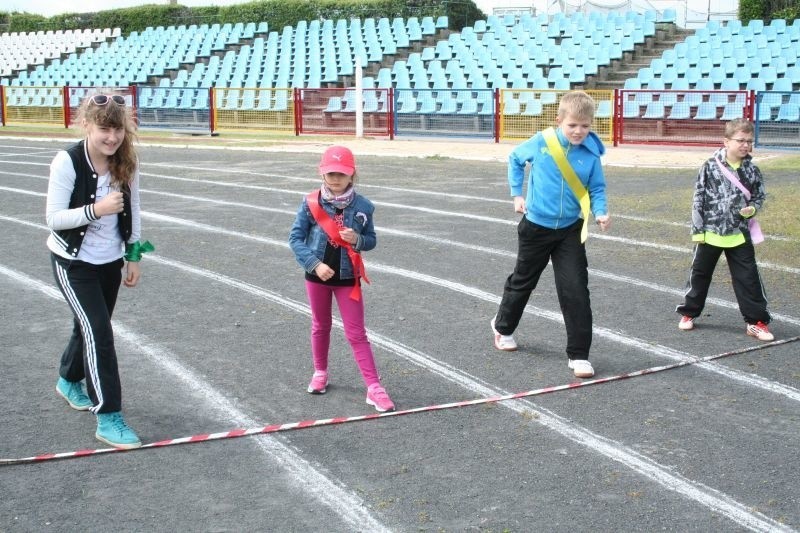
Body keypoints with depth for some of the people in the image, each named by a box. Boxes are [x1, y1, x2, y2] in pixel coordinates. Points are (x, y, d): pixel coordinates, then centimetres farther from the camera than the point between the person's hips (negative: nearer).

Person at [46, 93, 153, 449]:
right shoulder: (68, 162, -22)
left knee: (90, 326, 19)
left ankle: (69, 382, 48)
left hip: (110, 261, 5)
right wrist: (96, 209, -33)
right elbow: (53, 218, -20)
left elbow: (132, 210, 5)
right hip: (73, 262, -5)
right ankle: (108, 419, -6)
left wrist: (134, 256, 5)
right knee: (99, 332, -12)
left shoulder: (126, 162, -8)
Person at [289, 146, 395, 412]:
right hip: (317, 274, 1)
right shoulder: (311, 203, -12)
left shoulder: (362, 206, -10)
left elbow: (371, 240, 1)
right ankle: (320, 373, 39)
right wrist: (315, 263, -19)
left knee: (356, 333, -1)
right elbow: (296, 238, -8)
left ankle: (374, 387, 0)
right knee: (321, 326, 19)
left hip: (348, 276, -1)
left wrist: (357, 239, -22)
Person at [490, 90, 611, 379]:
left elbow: (596, 189, -3)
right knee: (523, 280, 19)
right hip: (536, 226, 0)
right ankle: (503, 326, 45)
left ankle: (578, 355, 0)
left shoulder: (591, 153, -11)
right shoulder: (541, 142, -12)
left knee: (576, 290, -7)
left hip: (570, 231, 0)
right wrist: (517, 194, 4)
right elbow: (515, 159, 7)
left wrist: (600, 212, -23)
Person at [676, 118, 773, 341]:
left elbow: (759, 197, 11)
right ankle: (689, 312, 29)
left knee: (748, 278, 1)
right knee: (700, 273, 13)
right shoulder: (710, 167, -9)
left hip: (739, 235, 2)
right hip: (710, 233, -1)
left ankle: (756, 321, 10)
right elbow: (698, 199, -5)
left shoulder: (751, 170, -1)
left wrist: (752, 209, -12)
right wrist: (697, 230, -6)